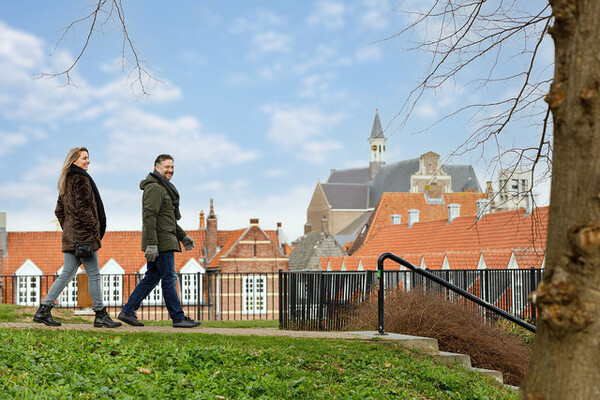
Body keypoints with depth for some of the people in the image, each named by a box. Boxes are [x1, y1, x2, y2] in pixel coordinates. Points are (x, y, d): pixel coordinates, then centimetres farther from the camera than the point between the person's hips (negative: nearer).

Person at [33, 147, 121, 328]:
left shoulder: (66, 182, 19)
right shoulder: (81, 179, -9)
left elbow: (59, 211, 22)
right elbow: (82, 207, -17)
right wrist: (95, 228, -14)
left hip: (71, 235, 9)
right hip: (84, 234, -9)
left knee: (67, 274, 9)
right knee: (94, 275, -4)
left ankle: (44, 310, 5)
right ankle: (101, 316, 0)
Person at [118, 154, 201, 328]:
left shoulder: (164, 188, 22)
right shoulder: (155, 188, -12)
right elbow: (149, 217, -20)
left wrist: (182, 236, 26)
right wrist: (151, 244, -26)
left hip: (162, 242, 11)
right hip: (161, 243, -11)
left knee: (151, 278, 11)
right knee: (169, 279, -5)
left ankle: (127, 312, 12)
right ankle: (178, 318, -1)